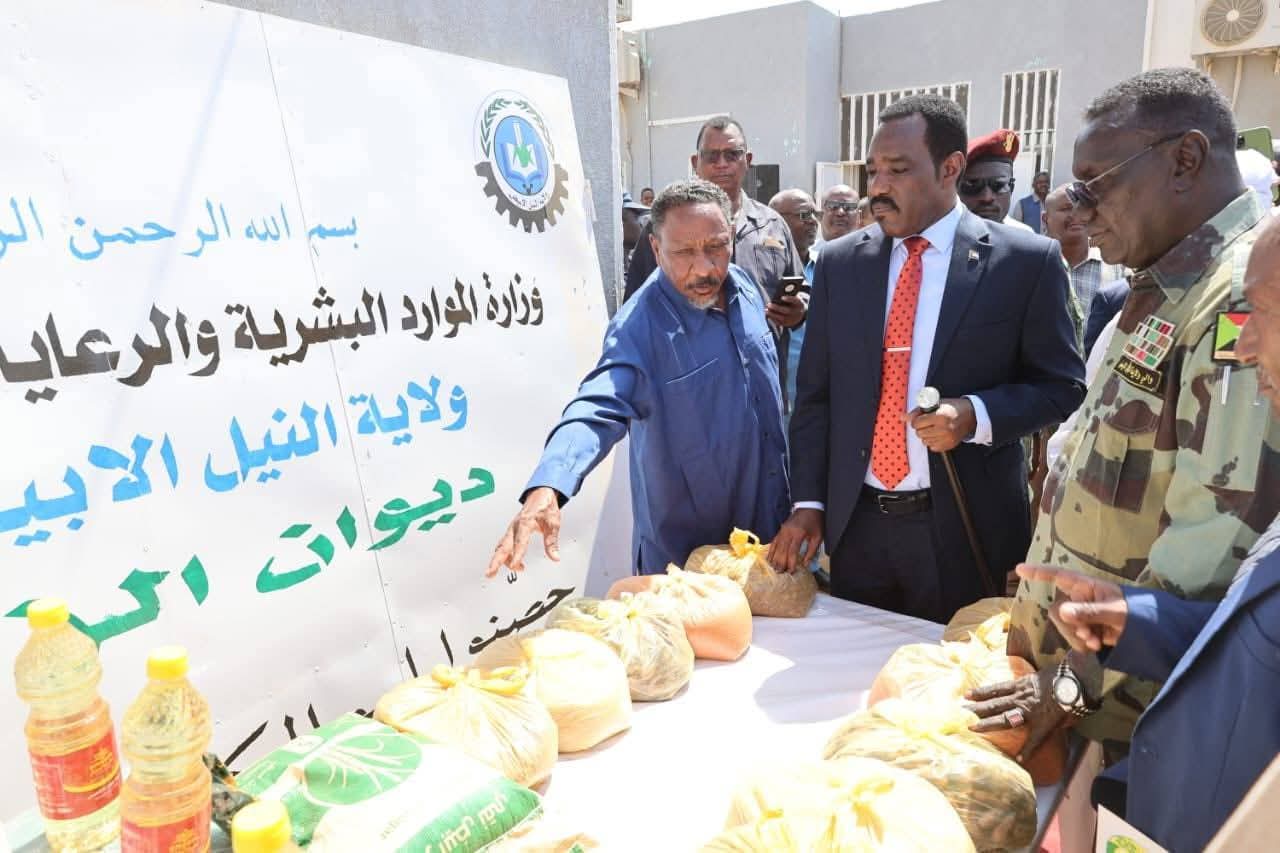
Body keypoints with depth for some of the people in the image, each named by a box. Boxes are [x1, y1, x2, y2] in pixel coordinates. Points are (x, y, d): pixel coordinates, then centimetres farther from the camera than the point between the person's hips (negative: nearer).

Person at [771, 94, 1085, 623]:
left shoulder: (1025, 262, -6)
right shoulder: (839, 262, 3)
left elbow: (1062, 386, 0)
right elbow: (815, 394, 5)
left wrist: (975, 415, -19)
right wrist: (808, 502, 0)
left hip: (964, 528, -2)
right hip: (855, 523, 3)